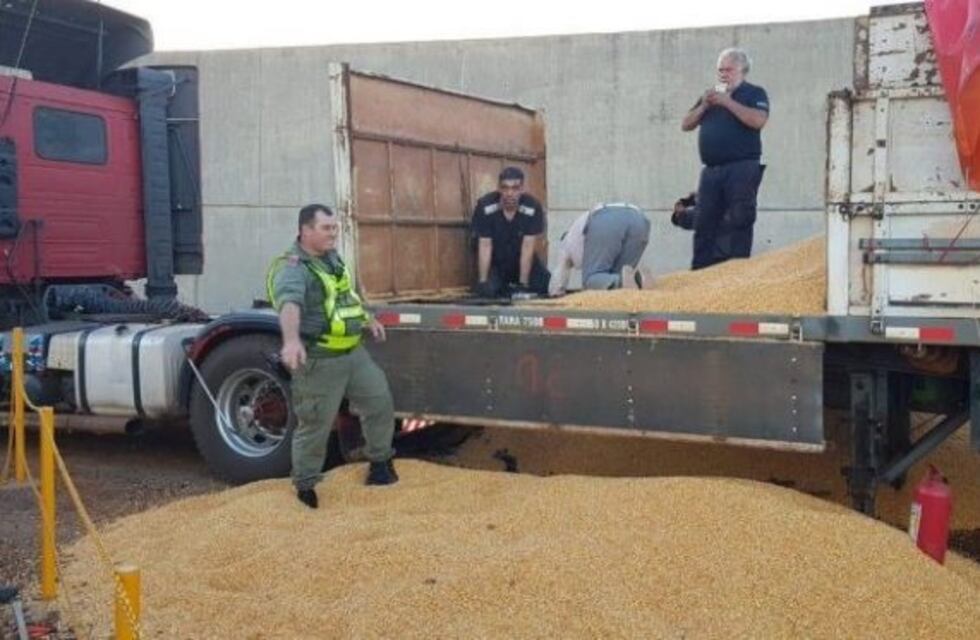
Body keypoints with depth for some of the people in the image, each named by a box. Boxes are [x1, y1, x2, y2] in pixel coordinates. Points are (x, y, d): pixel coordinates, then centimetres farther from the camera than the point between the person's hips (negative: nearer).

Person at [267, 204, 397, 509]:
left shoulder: (332, 257, 10)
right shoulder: (292, 268, -20)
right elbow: (289, 303, -41)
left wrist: (368, 319, 35)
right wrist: (291, 339, -58)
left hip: (354, 352, 9)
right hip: (319, 361, -8)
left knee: (379, 402, 15)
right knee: (315, 425, 0)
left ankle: (380, 463, 33)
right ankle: (305, 485, 18)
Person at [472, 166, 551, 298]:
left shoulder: (533, 207, -22)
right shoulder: (485, 206, -23)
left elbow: (527, 247, -21)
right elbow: (485, 246, -19)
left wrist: (523, 284, -21)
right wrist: (482, 282, -21)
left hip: (523, 261, 1)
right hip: (495, 262, -1)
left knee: (548, 286, -15)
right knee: (488, 291, -25)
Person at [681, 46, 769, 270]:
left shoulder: (754, 93, 5)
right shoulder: (710, 95, 22)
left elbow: (758, 120, -15)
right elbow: (686, 125, 16)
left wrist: (727, 101, -13)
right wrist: (703, 105, 0)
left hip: (742, 167, -5)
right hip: (711, 169, 6)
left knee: (740, 222, -7)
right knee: (705, 224, 3)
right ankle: (699, 272, 6)